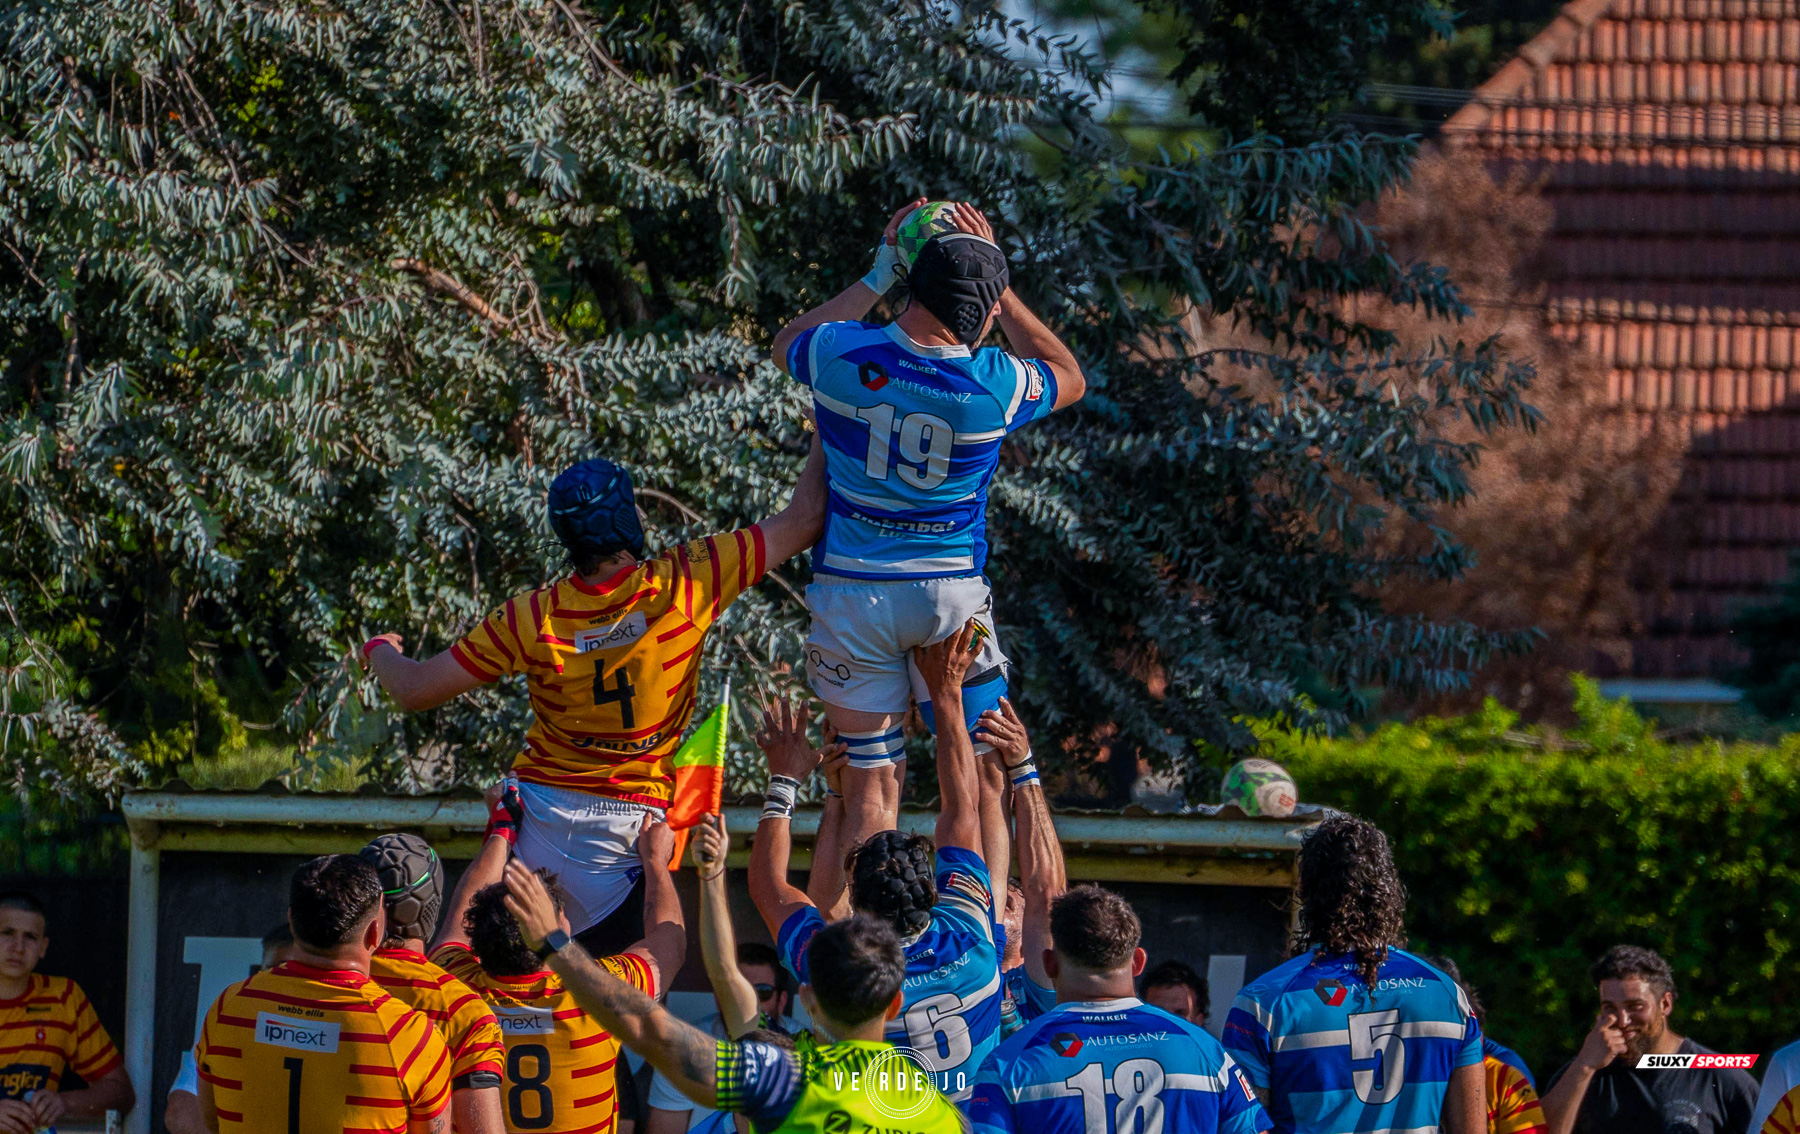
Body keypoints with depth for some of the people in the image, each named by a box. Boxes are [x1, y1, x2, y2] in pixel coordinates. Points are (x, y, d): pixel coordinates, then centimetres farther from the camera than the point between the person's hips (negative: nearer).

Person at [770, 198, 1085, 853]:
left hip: (852, 588, 1)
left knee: (870, 784, 4)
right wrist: (994, 280, 9)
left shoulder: (840, 355, -12)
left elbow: (786, 344, 16)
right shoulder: (995, 385, -14)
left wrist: (875, 278, 15)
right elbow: (1070, 379, 12)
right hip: (950, 590, -1)